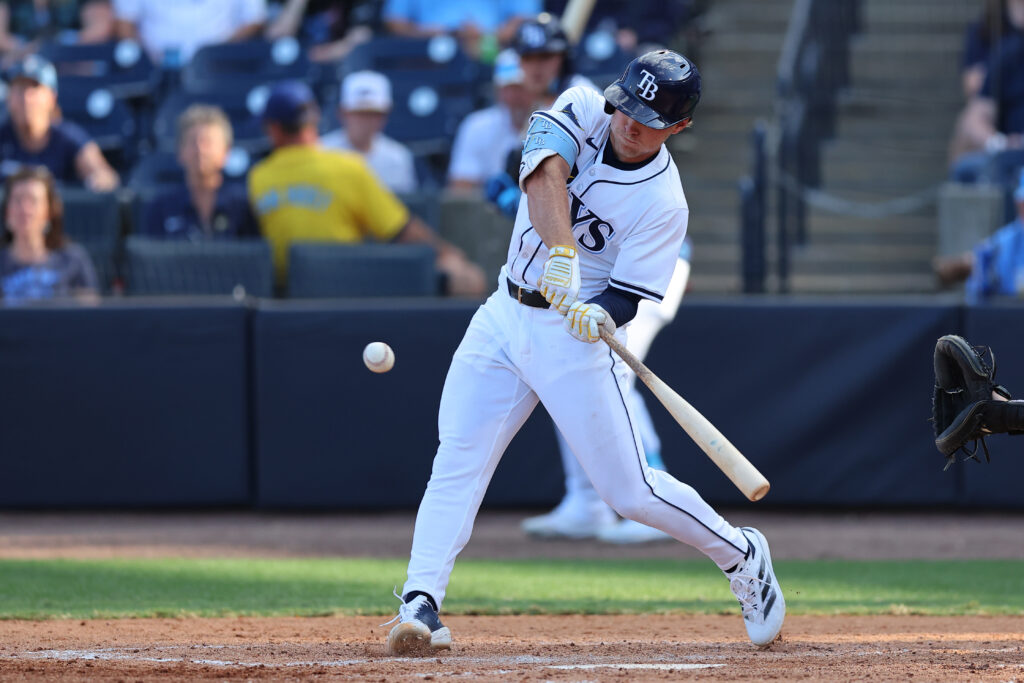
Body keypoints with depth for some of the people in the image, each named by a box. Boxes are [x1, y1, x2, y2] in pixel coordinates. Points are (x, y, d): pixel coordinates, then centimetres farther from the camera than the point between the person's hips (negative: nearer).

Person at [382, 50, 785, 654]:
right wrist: (562, 252, -41)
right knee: (457, 464, -8)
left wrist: (600, 316, -39)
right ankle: (421, 607, -13)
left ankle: (741, 555, 19)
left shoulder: (664, 203, -16)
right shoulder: (582, 111, -7)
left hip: (576, 332, -4)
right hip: (506, 313, 4)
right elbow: (545, 175, -26)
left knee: (629, 490, -4)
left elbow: (627, 296, -16)